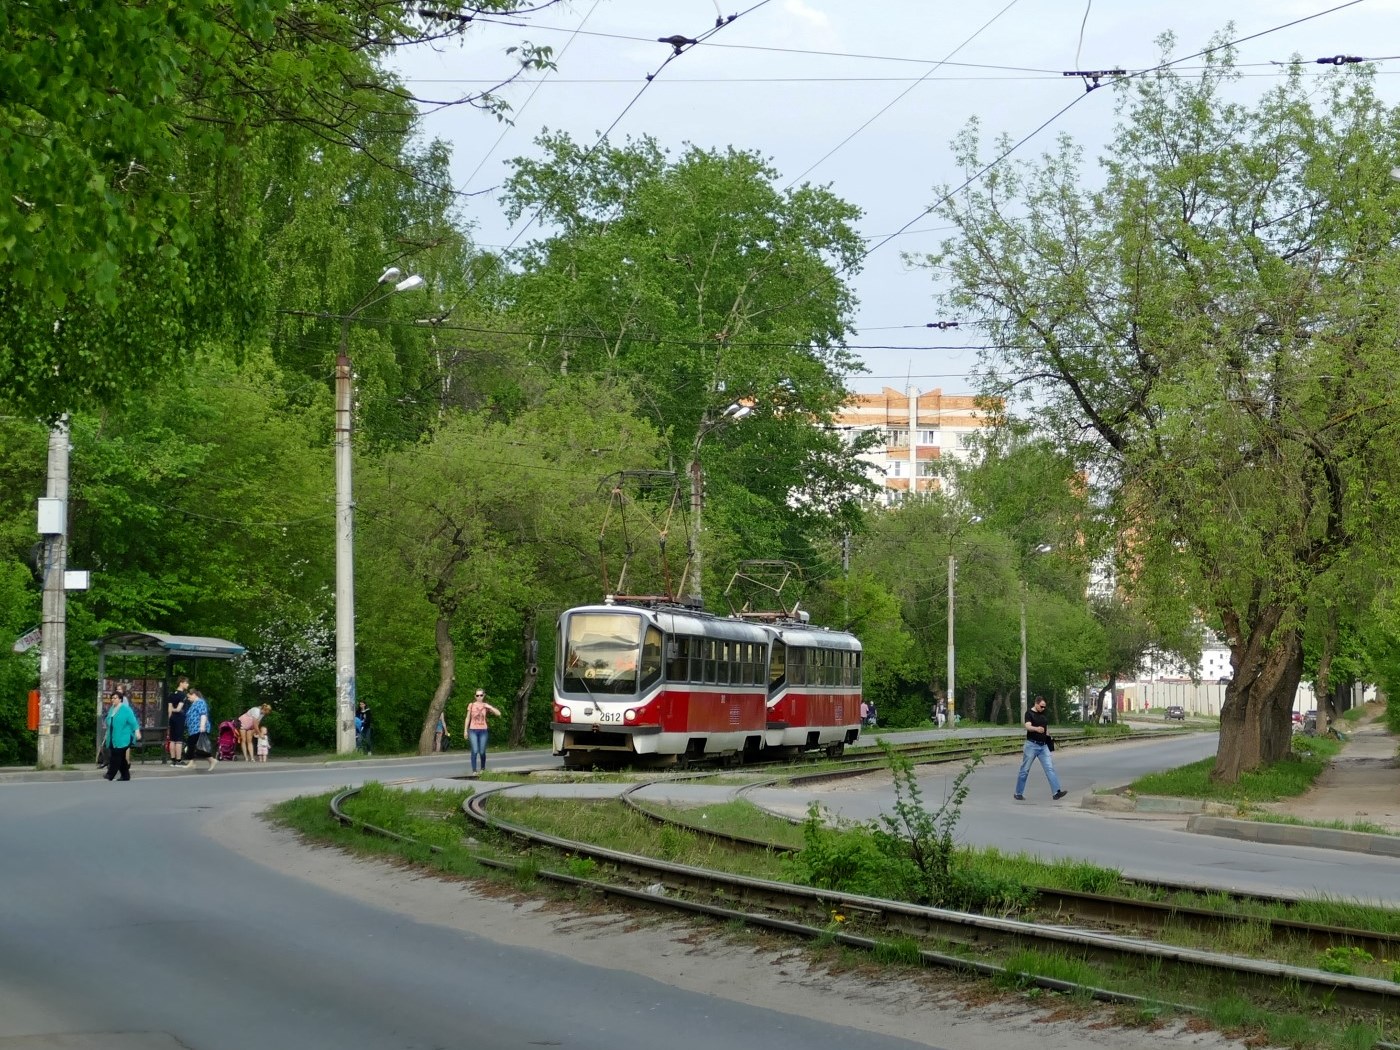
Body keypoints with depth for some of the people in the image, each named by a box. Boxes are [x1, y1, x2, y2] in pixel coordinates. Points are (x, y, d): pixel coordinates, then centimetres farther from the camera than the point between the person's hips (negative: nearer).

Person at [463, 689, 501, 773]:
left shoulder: (486, 706, 4)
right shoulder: (471, 705, 1)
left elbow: (498, 714, -1)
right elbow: (468, 718, 6)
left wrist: (489, 707, -9)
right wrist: (465, 730, 3)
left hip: (483, 731, 1)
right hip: (473, 731, -1)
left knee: (482, 752, 3)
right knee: (475, 751, -14)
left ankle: (483, 768, 27)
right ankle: (474, 770, -9)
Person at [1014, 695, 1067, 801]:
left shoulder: (1043, 715, 14)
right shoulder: (1029, 714, -6)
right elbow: (1028, 726, -24)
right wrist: (1036, 729, -43)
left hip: (1043, 746, 6)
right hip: (1032, 745, -6)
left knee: (1050, 768, -6)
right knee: (1025, 770, 2)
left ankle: (1057, 791, -14)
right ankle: (1018, 793, 11)